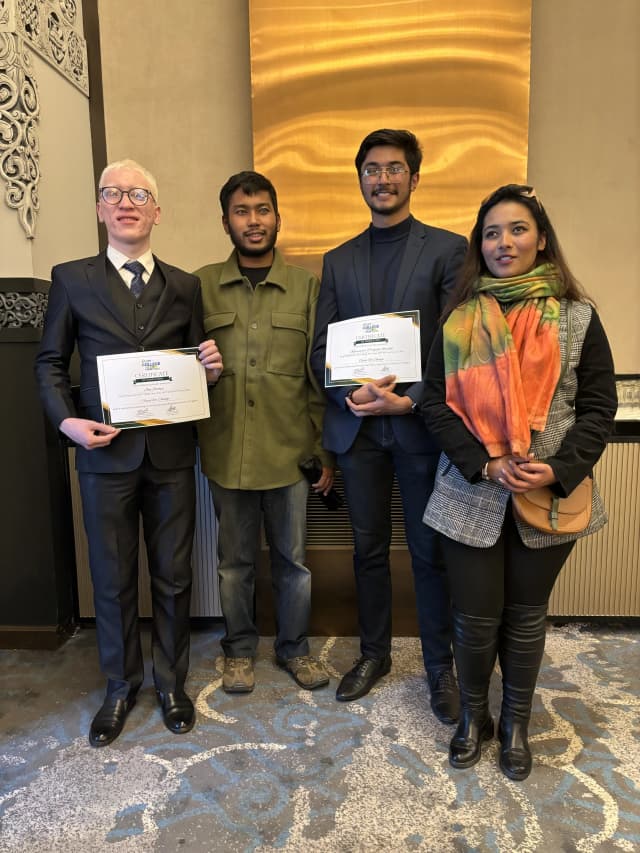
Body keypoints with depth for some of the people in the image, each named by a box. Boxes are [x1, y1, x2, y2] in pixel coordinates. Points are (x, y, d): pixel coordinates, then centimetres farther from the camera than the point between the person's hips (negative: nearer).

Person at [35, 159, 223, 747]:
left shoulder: (184, 286, 7)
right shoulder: (72, 279, 3)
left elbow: (195, 365, 11)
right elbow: (50, 361, 6)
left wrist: (210, 369, -12)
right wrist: (66, 419, -10)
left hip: (172, 455, 2)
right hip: (105, 454, -1)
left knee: (174, 577, 12)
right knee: (113, 581, 11)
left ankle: (172, 681, 33)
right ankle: (121, 686, 34)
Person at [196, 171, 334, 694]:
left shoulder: (307, 287, 2)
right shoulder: (202, 286, 3)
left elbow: (322, 374, 2)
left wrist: (327, 450, 1)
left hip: (290, 450, 0)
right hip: (226, 450, 1)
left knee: (292, 558, 13)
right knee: (235, 560, 15)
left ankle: (294, 646, 35)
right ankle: (240, 647, 36)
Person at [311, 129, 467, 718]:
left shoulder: (448, 249, 1)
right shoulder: (338, 261, 12)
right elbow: (321, 348, 6)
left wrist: (409, 400, -18)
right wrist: (353, 394, -13)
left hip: (421, 424, -3)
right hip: (357, 426, 3)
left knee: (430, 553, 7)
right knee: (368, 548, 14)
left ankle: (440, 665, 27)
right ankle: (374, 653, 33)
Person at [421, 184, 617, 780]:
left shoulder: (576, 318, 0)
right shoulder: (460, 321, 1)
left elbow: (598, 406, -1)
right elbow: (436, 404, -2)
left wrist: (560, 470, -16)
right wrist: (486, 464, -15)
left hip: (550, 499, 0)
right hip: (472, 496, 0)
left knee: (526, 615, 15)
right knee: (476, 616, 8)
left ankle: (515, 724, 38)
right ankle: (472, 717, 36)